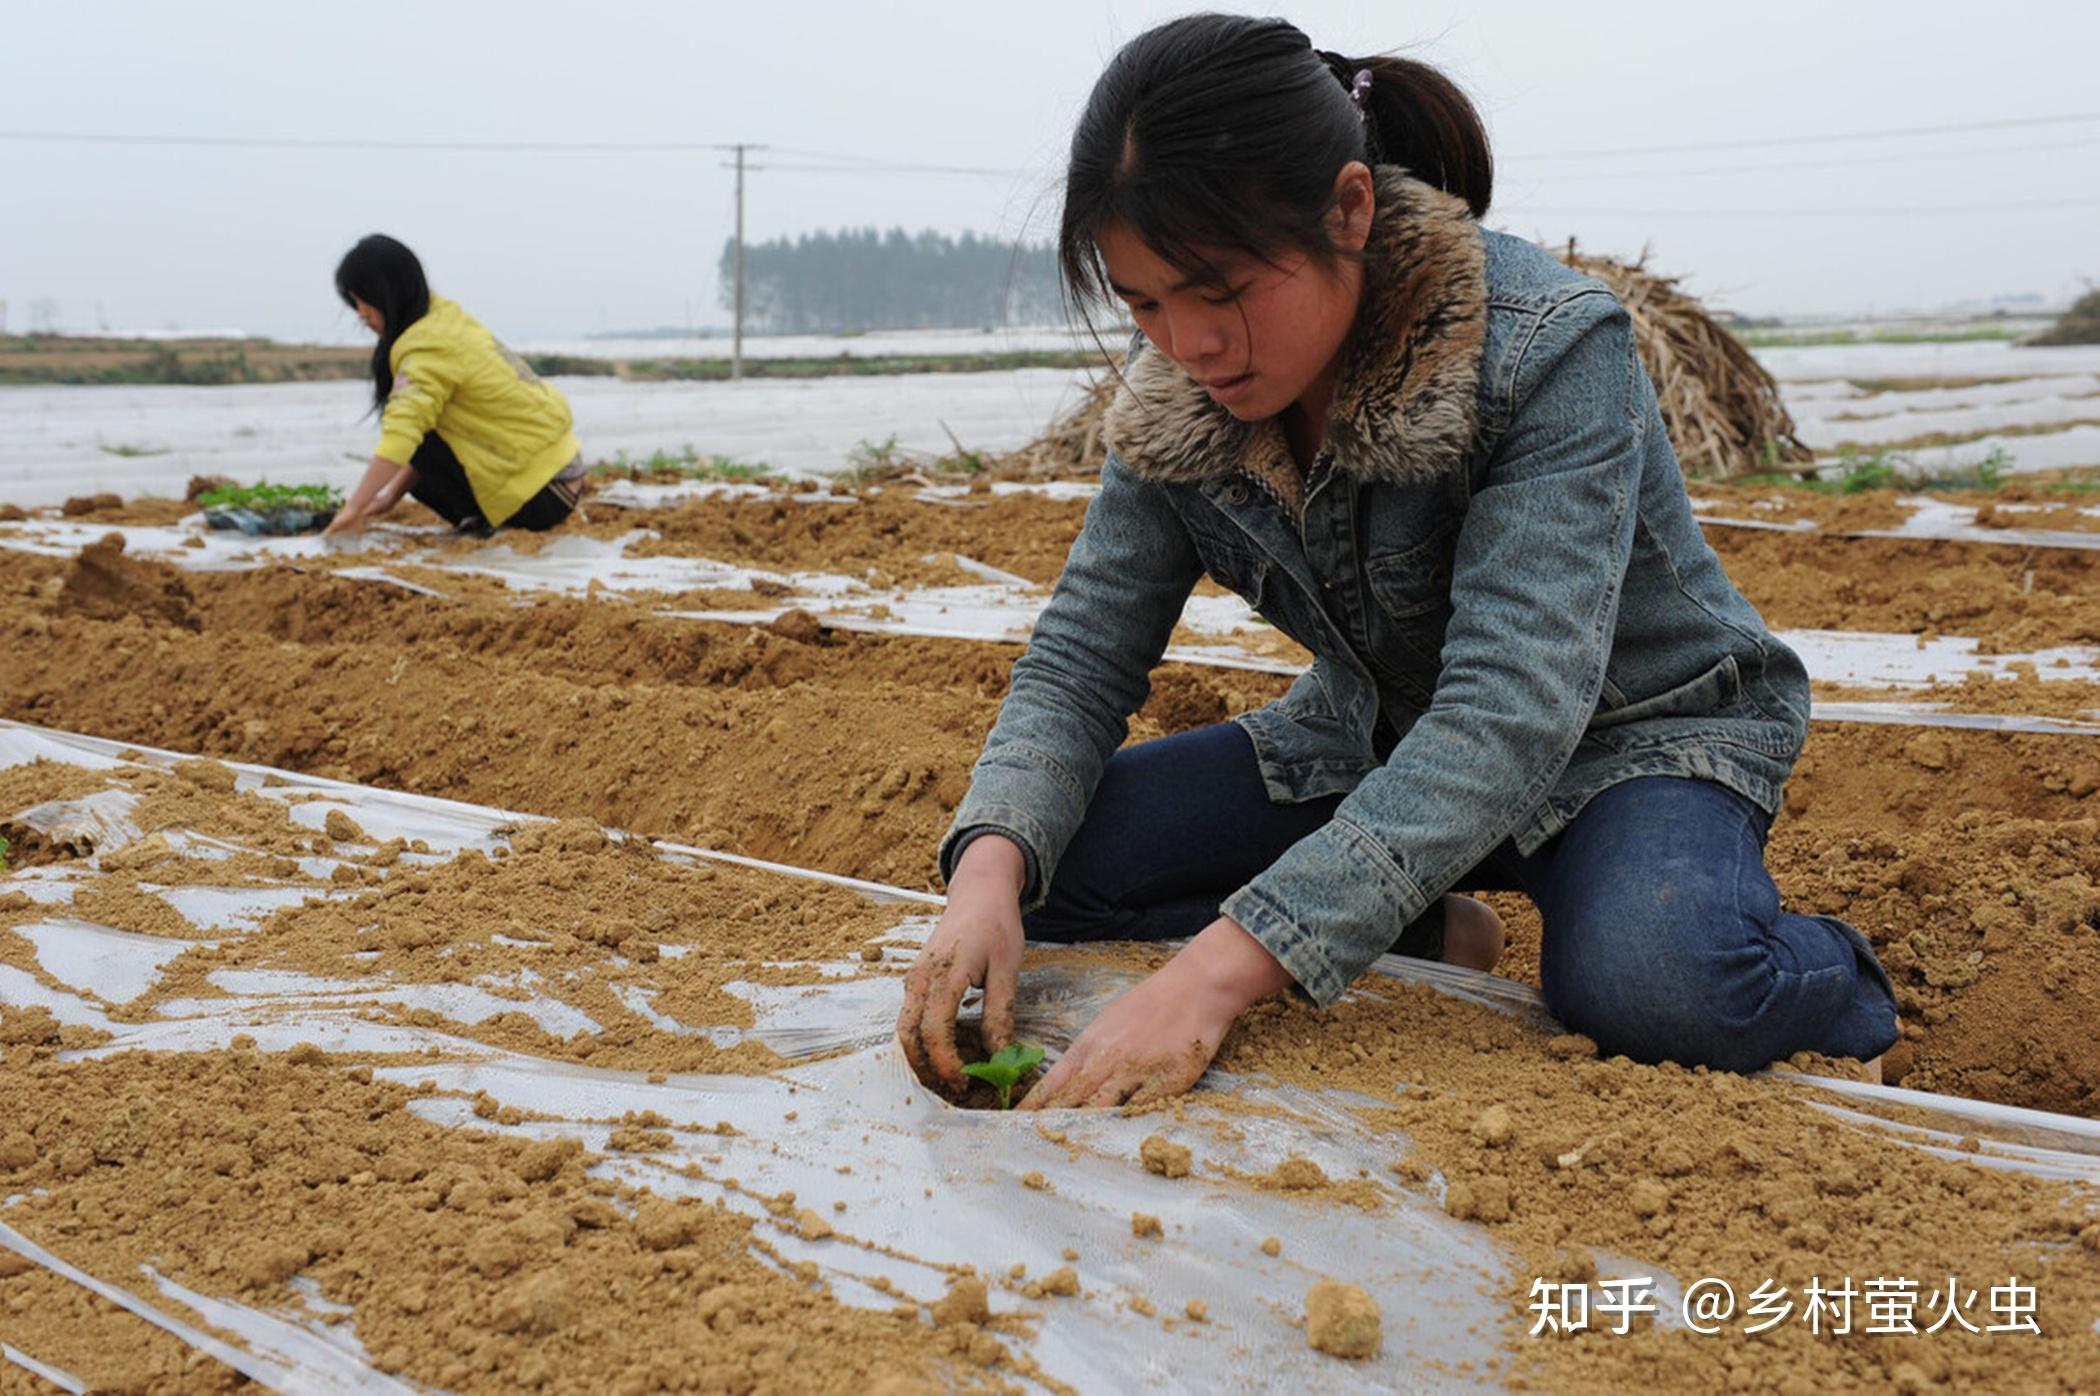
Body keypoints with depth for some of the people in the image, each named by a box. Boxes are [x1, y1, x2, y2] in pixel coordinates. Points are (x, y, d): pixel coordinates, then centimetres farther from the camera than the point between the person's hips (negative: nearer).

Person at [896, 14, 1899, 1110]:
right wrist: (991, 866, -32)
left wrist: (1225, 965, -50)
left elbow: (1510, 707, -40)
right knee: (1039, 862, -12)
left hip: (1627, 735, -5)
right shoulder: (1173, 400, -12)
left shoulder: (1548, 351, -30)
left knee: (1654, 985, -38)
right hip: (1373, 742, 5)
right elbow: (1083, 651, -9)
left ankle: (1838, 986, -1)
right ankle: (1411, 941, 3)